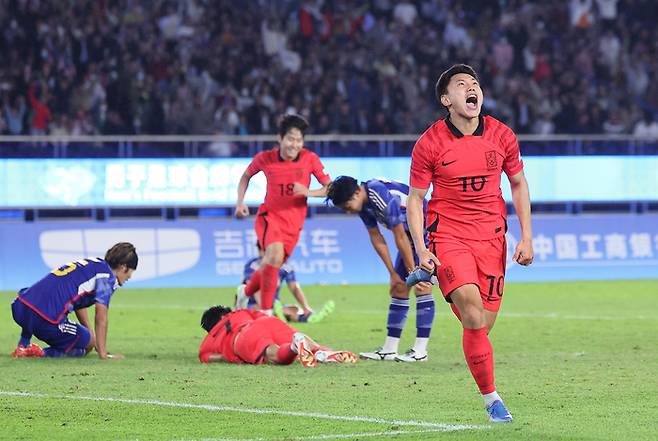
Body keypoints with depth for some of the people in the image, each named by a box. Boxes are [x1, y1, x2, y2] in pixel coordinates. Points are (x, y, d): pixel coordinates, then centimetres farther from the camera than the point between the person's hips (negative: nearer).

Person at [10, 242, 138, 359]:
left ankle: (23, 346, 22)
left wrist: (92, 337, 41)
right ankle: (41, 353, -9)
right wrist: (103, 354, -2)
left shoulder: (91, 263, 25)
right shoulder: (107, 275, 0)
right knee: (87, 345, 12)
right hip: (46, 319, -8)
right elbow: (101, 317, -6)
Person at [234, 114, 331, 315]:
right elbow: (246, 176, 13)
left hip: (293, 223, 3)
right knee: (275, 255, -29)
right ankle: (266, 311, -20)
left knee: (271, 266, 7)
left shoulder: (310, 159, -8)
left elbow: (330, 188, -5)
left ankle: (245, 292, 40)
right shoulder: (265, 158, -8)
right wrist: (240, 203, 3)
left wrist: (307, 192, -22)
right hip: (269, 215, -3)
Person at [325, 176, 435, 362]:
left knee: (422, 287, -14)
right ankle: (389, 349, 7)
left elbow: (400, 238, -25)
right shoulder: (363, 203, -4)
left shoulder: (384, 198, -31)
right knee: (399, 288, 6)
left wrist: (413, 274, -17)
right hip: (411, 237, 9)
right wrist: (393, 273, 2)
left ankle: (420, 351, -12)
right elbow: (376, 238, 3)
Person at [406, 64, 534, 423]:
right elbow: (415, 199, 2)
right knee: (473, 317, -23)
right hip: (448, 235, -3)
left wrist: (526, 238, 7)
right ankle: (491, 398, -17)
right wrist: (420, 249, -9)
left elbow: (519, 185, 15)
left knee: (483, 325, 1)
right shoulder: (429, 144, -6)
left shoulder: (502, 136, 2)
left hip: (491, 238, 3)